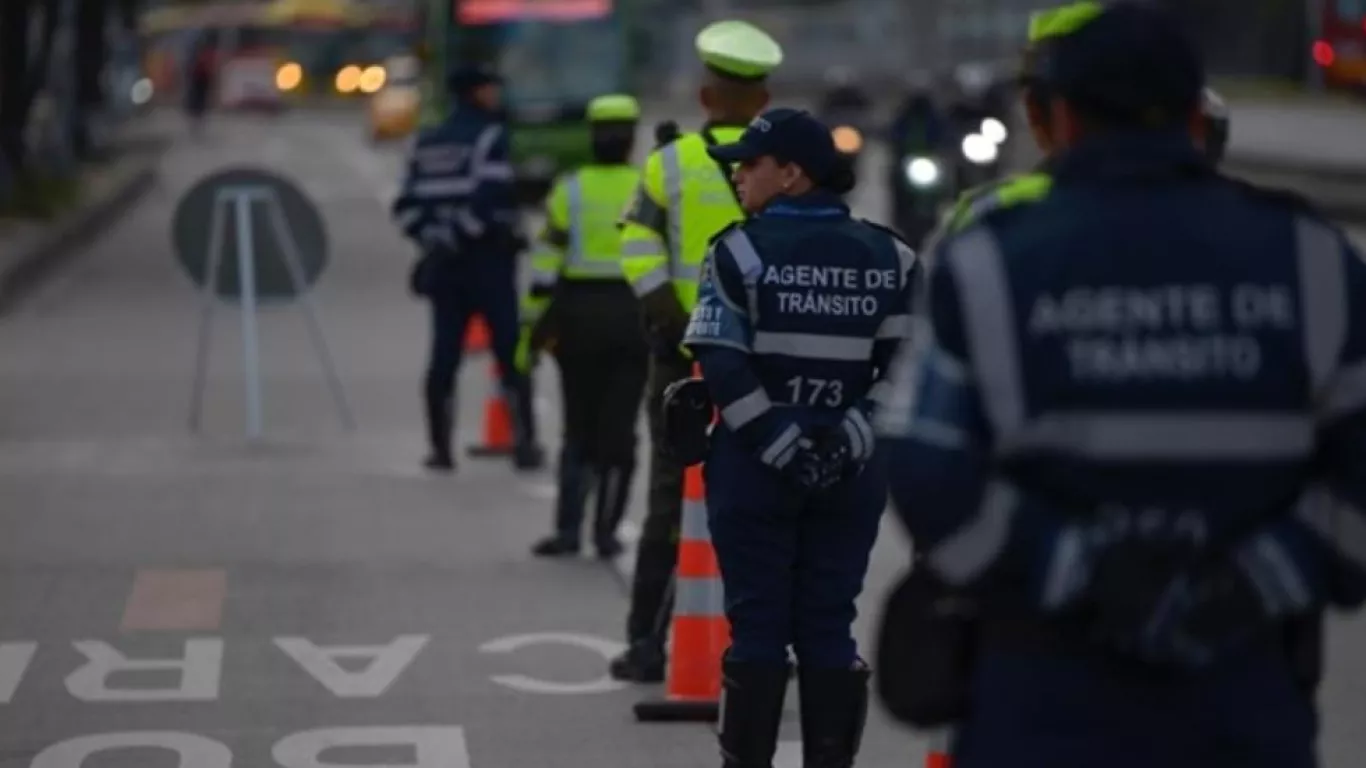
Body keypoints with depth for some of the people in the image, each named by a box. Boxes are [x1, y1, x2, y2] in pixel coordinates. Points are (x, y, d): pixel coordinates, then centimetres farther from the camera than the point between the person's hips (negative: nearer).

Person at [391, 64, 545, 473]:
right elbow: (489, 198, -20)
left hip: (446, 261, 6)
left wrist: (432, 238, 3)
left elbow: (408, 205, 8)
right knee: (511, 351, -1)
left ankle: (440, 446, 7)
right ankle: (524, 442, -3)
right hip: (487, 258, -6)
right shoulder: (489, 136, -8)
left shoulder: (428, 142, 13)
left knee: (444, 352, 8)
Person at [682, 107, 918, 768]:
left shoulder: (742, 250, -6)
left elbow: (725, 368, -14)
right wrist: (850, 439, -7)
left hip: (754, 466, -3)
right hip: (850, 474, 3)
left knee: (757, 625, 3)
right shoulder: (889, 258, 5)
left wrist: (780, 444, -13)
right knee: (829, 626, 8)